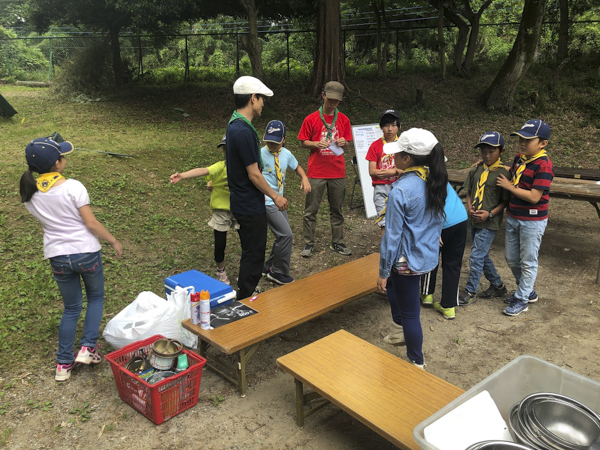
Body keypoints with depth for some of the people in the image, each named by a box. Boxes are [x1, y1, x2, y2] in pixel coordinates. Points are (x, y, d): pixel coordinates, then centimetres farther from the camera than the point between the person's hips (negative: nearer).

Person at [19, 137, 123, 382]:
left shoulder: (30, 193, -2)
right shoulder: (73, 187, -17)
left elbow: (44, 220, 12)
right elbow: (91, 224, -13)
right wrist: (114, 241, -2)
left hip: (57, 256, 4)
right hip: (86, 252, -4)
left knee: (71, 308, 20)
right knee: (96, 297, 22)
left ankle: (63, 364, 21)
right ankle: (87, 348, 11)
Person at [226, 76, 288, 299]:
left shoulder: (234, 125, 8)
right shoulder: (244, 131, -24)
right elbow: (254, 174, -21)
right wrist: (275, 197, -10)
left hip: (241, 203, 10)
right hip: (251, 206, -10)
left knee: (251, 252, 21)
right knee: (254, 255, 3)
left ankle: (245, 295, 35)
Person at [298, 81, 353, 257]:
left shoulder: (343, 120, 5)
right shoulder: (311, 119, -2)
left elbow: (347, 142, 12)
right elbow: (303, 142, 2)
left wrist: (343, 142, -11)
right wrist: (316, 144, -17)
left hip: (337, 172, 2)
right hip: (316, 172, -2)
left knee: (337, 210, 11)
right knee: (311, 210, 3)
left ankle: (337, 243, 22)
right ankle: (309, 244, 14)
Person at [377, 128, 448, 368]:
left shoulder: (400, 191, -25)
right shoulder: (436, 182, -3)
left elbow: (392, 236, -21)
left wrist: (383, 272, -11)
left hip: (408, 260, -8)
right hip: (429, 255, 8)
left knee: (409, 313, 10)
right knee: (393, 284, 33)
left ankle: (417, 363, 27)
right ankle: (402, 328, 48)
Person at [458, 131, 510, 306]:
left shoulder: (503, 173, -11)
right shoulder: (475, 169, 5)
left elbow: (505, 201, -8)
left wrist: (489, 214, -19)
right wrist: (470, 208, -6)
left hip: (490, 223, -7)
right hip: (474, 220, 7)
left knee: (476, 256, -6)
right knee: (482, 255, 17)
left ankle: (470, 292, 8)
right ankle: (498, 286, 35)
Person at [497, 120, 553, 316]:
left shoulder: (544, 165, -21)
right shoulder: (519, 158, 3)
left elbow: (534, 197, -25)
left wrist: (509, 186, -16)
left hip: (532, 221, -8)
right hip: (513, 217, 8)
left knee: (528, 261, 7)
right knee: (511, 258, 18)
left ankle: (522, 300, 20)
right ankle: (528, 291, 37)